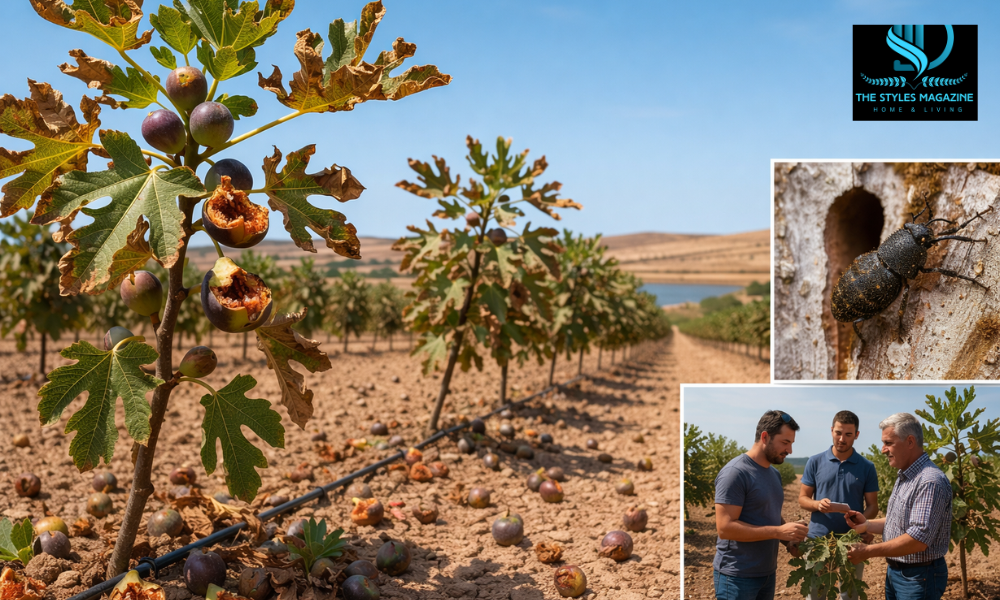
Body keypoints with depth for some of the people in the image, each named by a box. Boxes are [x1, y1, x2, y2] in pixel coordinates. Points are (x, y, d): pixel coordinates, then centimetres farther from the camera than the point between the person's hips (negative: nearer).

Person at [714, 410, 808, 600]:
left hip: (767, 573, 8)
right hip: (737, 576, -8)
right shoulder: (735, 472, -16)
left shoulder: (774, 474, 12)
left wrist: (791, 540, -1)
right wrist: (779, 532, -23)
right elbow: (725, 527, -22)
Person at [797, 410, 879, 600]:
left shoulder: (867, 467, 0)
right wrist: (817, 504, -20)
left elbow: (872, 506, 1)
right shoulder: (815, 462, 0)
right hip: (818, 540, 0)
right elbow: (802, 498, 2)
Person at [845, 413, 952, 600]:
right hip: (894, 571, 9)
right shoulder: (904, 477, 11)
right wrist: (867, 524, 1)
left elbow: (918, 539, -29)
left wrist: (868, 551, -24)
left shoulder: (930, 481, -23)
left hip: (919, 577, -9)